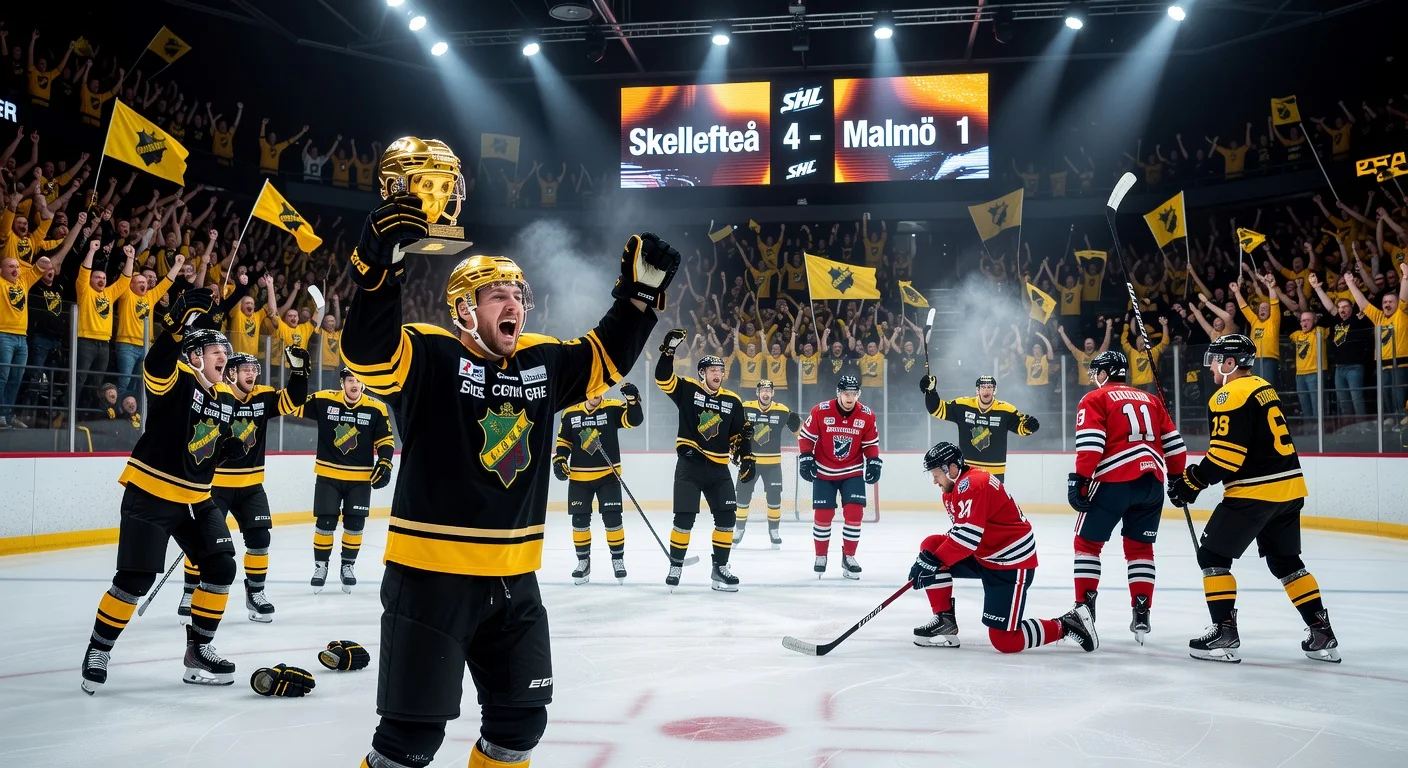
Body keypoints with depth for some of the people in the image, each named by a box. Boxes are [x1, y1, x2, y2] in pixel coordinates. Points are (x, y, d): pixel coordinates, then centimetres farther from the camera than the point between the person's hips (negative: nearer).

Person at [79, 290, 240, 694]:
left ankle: (199, 649, 13)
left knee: (221, 567, 1)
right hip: (148, 494, -7)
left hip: (195, 499, 7)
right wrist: (180, 323, -47)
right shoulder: (175, 380, -11)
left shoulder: (225, 402, 10)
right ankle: (98, 650, 15)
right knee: (135, 578, -7)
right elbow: (157, 362, -36)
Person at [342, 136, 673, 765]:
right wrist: (380, 262, -37)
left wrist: (640, 293, 7)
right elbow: (366, 352, -26)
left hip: (513, 577, 6)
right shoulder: (430, 357, -10)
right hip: (430, 573, -6)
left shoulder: (542, 363, 8)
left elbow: (605, 359, 18)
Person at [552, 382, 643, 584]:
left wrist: (632, 399, -33)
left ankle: (618, 560, 13)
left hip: (608, 475, -2)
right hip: (579, 477, 2)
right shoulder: (570, 414, 2)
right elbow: (563, 441, 10)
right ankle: (583, 561, 20)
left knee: (612, 519, -3)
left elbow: (635, 420, -18)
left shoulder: (613, 408, -5)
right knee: (580, 521, 5)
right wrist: (559, 460, -4)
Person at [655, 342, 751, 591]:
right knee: (685, 517, -6)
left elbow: (740, 434, 12)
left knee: (727, 517, 0)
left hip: (718, 469, 4)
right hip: (689, 464, -4)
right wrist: (669, 349, -23)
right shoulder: (687, 389, -1)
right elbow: (663, 378, -14)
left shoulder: (732, 401, 7)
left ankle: (720, 569, 13)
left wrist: (747, 458, 3)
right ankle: (675, 566, 10)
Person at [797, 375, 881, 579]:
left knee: (854, 513, -8)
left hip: (853, 472, 1)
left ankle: (848, 557, 9)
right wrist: (806, 458, -10)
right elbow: (806, 436, -5)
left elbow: (871, 443, 6)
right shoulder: (820, 411, -16)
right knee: (822, 515, 0)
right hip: (824, 472, -1)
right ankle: (821, 556, 19)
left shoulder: (867, 416, -8)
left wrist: (873, 462, -4)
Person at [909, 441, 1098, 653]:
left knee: (1004, 641, -11)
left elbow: (966, 537, -31)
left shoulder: (973, 485, -23)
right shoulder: (954, 489, 9)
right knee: (930, 546, -3)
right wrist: (928, 559, 2)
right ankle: (944, 620, 2)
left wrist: (931, 562, -29)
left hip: (1012, 564, -10)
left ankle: (1067, 624, 5)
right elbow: (960, 531, 15)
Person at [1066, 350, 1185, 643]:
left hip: (1114, 481, -5)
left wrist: (1080, 479, -12)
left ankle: (1085, 607, 6)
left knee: (1088, 541, 10)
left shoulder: (1095, 399, 4)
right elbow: (1174, 443, 19)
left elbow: (1090, 444, -11)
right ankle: (1141, 613, 10)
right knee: (1140, 547, 17)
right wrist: (1178, 476, 29)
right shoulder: (1150, 400, 20)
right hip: (1151, 482, 5)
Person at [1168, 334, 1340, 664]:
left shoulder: (1230, 395, -13)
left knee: (1213, 555, 0)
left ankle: (1225, 634, -2)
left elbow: (1226, 452, -21)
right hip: (1289, 487, 9)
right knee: (1286, 561, 20)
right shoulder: (1264, 388, 16)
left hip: (1255, 491, -9)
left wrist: (1192, 482, -12)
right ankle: (1321, 633, 21)